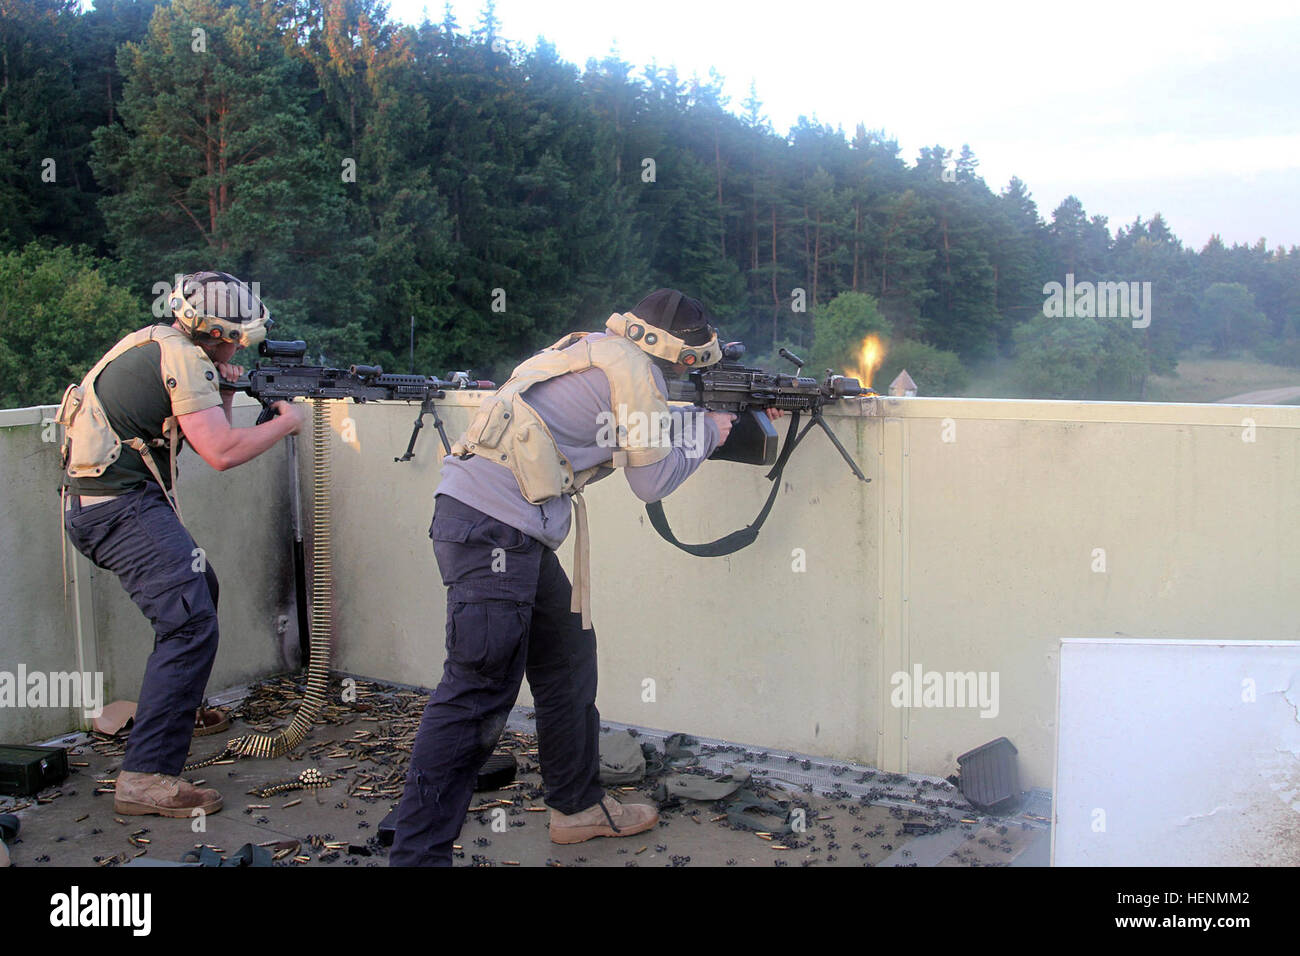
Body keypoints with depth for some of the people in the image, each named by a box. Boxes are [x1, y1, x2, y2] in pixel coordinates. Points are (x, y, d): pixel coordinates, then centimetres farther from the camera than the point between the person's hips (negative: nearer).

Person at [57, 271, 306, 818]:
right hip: (122, 509, -11)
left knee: (200, 588, 27)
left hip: (96, 504, 11)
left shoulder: (157, 346, 18)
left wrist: (222, 395, 9)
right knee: (190, 625, -18)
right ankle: (146, 777, -22)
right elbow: (222, 454, -20)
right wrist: (286, 423, -6)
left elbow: (204, 438, 25)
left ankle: (180, 707, 42)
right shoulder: (181, 357, -13)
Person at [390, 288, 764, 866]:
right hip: (493, 532, -10)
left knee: (567, 656, 19)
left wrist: (700, 420, 28)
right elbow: (651, 481, 0)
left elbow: (650, 431, 30)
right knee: (479, 692, -11)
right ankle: (419, 853, -9)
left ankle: (577, 806, 32)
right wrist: (708, 432, 13)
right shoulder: (634, 370, -7)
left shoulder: (598, 352, 21)